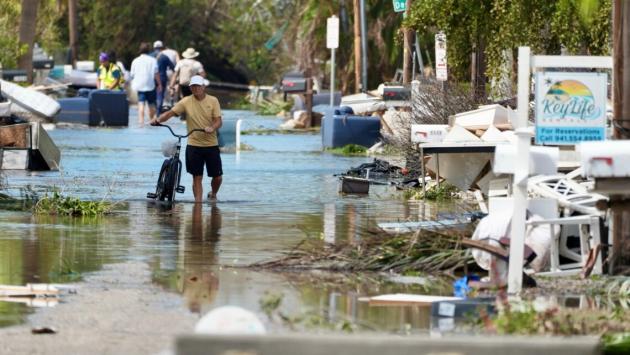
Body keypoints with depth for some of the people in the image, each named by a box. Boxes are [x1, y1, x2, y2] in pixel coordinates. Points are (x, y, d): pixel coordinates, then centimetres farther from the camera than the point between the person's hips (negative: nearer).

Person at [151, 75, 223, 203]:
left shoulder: (213, 101, -1)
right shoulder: (186, 102, -1)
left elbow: (218, 120, -7)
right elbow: (171, 113, -7)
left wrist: (212, 128, -29)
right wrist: (158, 119, -26)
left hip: (211, 145, 0)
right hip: (194, 145, 0)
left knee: (217, 177, 5)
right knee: (197, 178, 2)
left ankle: (213, 194, 35)